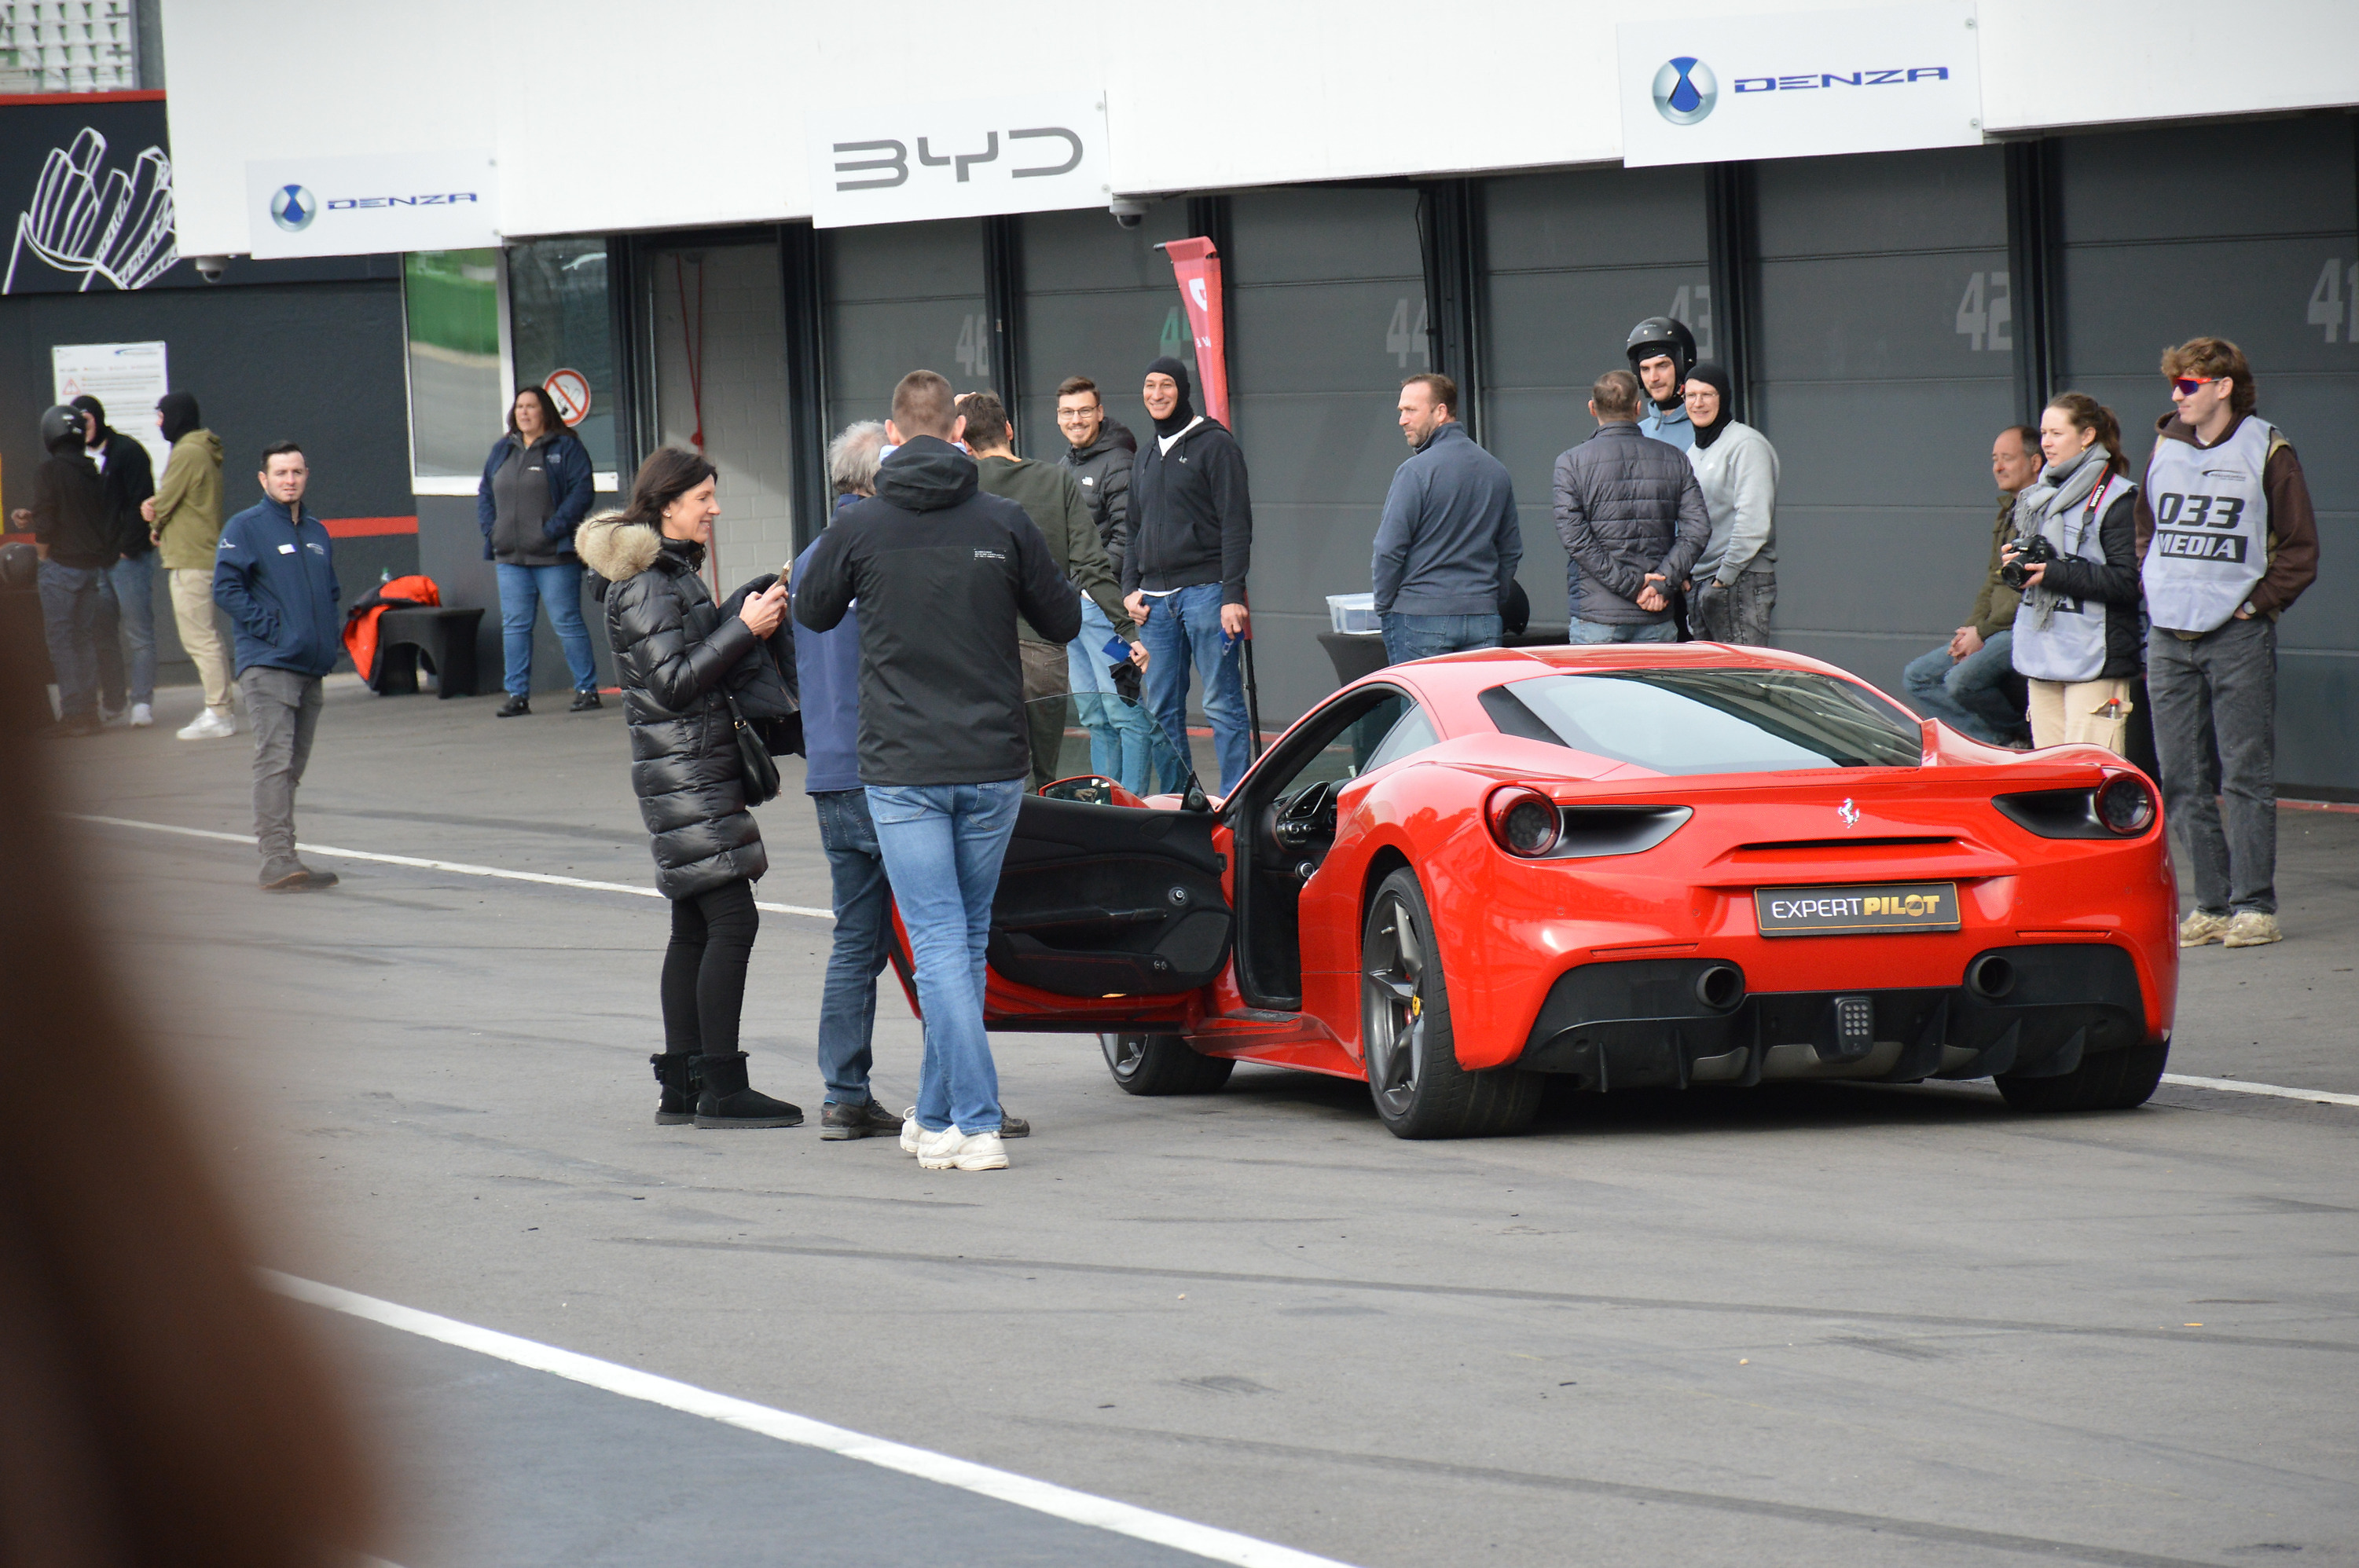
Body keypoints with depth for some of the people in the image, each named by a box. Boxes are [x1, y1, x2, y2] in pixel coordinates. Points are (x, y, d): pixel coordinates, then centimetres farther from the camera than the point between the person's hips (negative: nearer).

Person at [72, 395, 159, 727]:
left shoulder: (126, 451, -5)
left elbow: (141, 502, -12)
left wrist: (127, 547, -16)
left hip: (128, 558, -7)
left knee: (139, 634, -6)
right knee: (103, 635, 9)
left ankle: (142, 701, -9)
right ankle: (112, 700, 16)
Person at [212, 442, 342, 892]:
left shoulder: (317, 533, 18)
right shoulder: (245, 528, -3)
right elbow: (226, 589, -12)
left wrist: (334, 633, 10)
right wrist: (270, 627, -16)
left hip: (311, 667, 7)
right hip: (267, 665, -7)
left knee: (293, 766, 12)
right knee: (275, 761, -14)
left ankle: (282, 856, 18)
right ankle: (276, 860, -19)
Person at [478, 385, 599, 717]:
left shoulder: (567, 448, -2)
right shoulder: (502, 450, 16)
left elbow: (581, 491, -10)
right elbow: (485, 493, 20)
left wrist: (554, 528, -18)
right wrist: (490, 528, 3)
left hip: (554, 555, -5)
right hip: (511, 557, 6)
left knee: (567, 623, -3)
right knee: (514, 626, 4)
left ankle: (587, 689, 4)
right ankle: (518, 695, 8)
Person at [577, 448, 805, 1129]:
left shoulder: (673, 574, 18)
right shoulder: (646, 585, -13)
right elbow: (672, 683, -18)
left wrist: (752, 617, 11)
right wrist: (745, 629, -20)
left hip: (699, 771, 10)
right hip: (683, 772, -10)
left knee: (695, 928, 10)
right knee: (732, 920, -13)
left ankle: (680, 1085, 13)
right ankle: (722, 1090, -13)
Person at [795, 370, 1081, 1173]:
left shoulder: (859, 527, -5)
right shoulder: (1004, 522, -4)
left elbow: (812, 612, 13)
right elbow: (1064, 621, 7)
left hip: (902, 768, -2)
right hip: (994, 763, 2)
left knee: (939, 943, -2)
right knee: (967, 938, 16)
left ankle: (976, 1126, -11)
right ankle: (936, 1115, 25)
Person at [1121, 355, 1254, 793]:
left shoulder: (1214, 445, -2)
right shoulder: (1145, 458, 19)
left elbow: (1236, 523, -8)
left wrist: (1233, 594, -15)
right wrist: (1130, 588, 9)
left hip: (1205, 591, -7)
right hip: (1156, 599, 7)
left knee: (1222, 705, -6)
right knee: (1161, 711, 6)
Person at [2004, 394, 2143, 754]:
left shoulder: (2116, 500, -8)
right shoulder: (2038, 496, 17)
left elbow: (2125, 583, -15)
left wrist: (2055, 573, -19)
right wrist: (2016, 563, 1)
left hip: (2095, 661, -8)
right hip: (2041, 655, 8)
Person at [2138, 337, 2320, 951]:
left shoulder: (2266, 452, -3)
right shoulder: (2165, 449, 11)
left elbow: (2300, 548, -1)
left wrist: (2257, 601, -8)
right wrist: (2157, 592, 8)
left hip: (2238, 636, -5)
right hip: (2169, 640, 5)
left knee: (2246, 777, -4)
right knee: (2183, 782, 4)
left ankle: (2254, 906, -1)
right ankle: (2212, 904, 11)